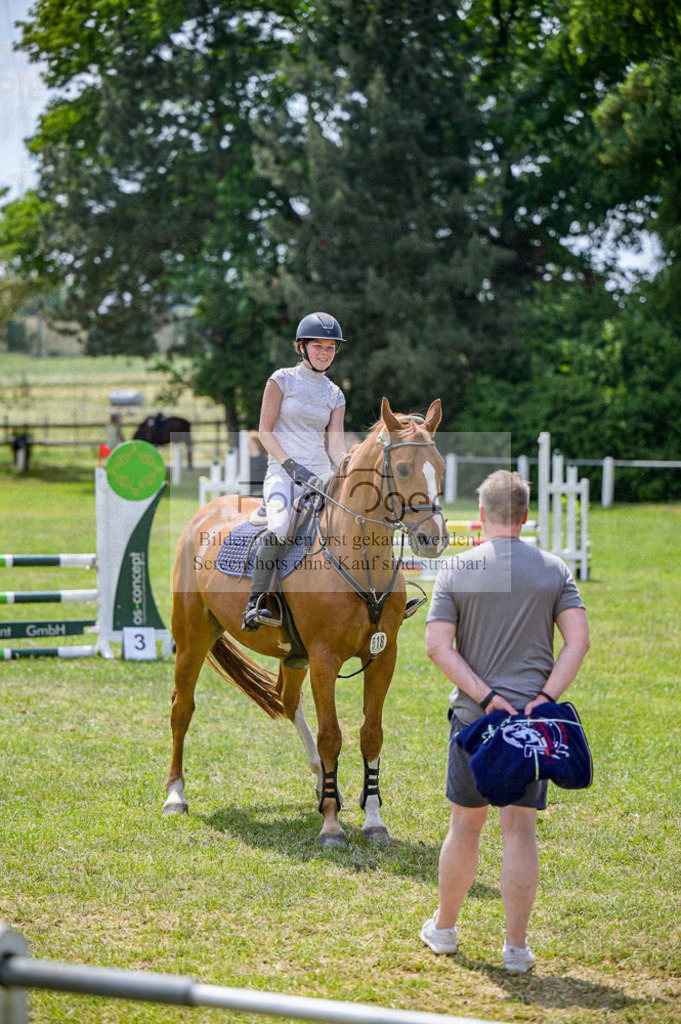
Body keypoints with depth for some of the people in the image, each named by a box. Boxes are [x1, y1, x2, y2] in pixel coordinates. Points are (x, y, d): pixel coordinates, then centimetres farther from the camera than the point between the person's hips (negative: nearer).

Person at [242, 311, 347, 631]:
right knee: (281, 527, -33)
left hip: (320, 474, 5)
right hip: (282, 471, -5)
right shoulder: (282, 380, 4)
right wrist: (290, 464, -13)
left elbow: (336, 445, 7)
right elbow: (265, 432, -1)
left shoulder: (335, 395, 15)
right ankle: (255, 602, -29)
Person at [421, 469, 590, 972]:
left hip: (475, 717, 0)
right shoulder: (554, 570, 1)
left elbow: (438, 645, -9)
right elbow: (578, 640, -8)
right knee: (520, 829, 4)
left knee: (465, 826, 13)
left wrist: (486, 697, -11)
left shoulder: (456, 570, -1)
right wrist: (545, 698, -11)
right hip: (533, 721, 0)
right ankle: (516, 946, 5)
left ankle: (444, 929, 27)